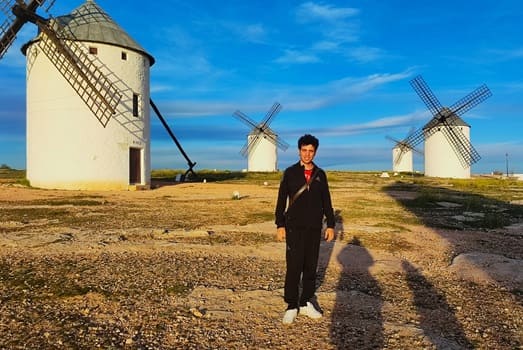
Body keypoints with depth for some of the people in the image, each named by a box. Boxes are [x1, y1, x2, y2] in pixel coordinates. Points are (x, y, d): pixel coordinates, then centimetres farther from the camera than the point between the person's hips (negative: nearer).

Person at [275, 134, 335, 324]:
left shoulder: (320, 174, 7)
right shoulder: (290, 172, 0)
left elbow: (326, 201, 11)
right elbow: (281, 200, -1)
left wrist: (330, 224, 7)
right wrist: (280, 225, -6)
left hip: (314, 228, 3)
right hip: (294, 227, -3)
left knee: (311, 267, 9)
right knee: (294, 267, -2)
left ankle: (306, 303, 22)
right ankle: (292, 306, 10)